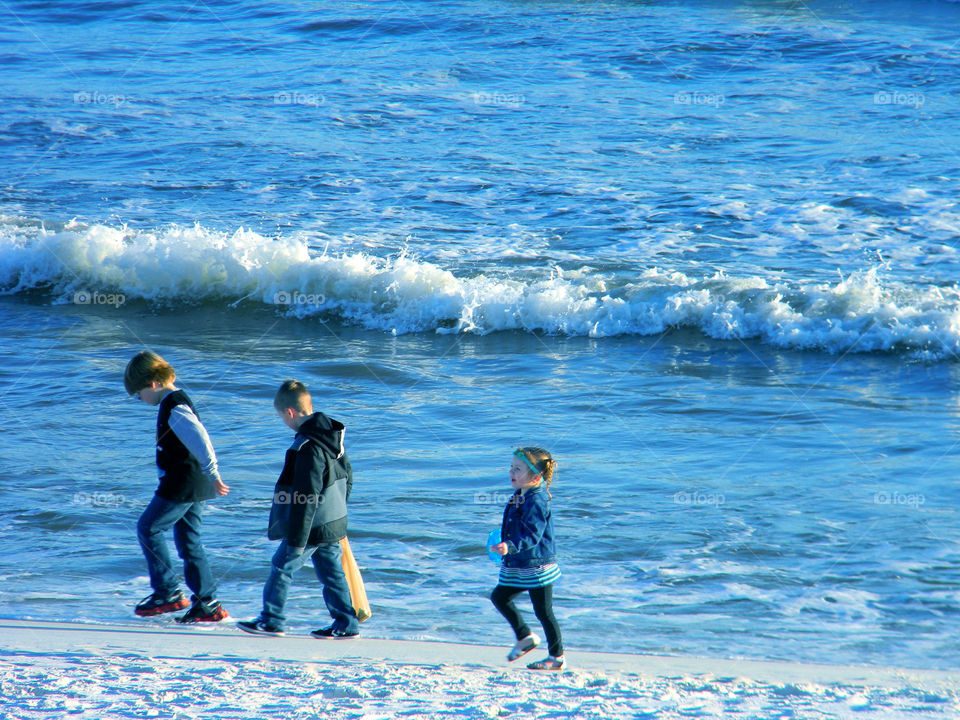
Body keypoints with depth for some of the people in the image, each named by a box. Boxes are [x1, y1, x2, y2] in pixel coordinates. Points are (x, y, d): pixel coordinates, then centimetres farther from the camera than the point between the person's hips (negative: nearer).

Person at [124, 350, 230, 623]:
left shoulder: (174, 408, -18)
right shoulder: (177, 402, 15)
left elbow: (199, 439, -28)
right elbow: (196, 440, 24)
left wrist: (212, 475, -31)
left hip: (182, 485, -10)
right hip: (195, 486, 10)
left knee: (148, 529, -1)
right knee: (189, 541, 11)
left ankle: (168, 592, 0)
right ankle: (208, 604, 11)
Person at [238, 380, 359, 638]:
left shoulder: (307, 448, -25)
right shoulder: (333, 436, 4)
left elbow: (306, 499, -25)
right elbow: (347, 477, 16)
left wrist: (296, 540, -20)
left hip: (312, 527, -9)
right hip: (335, 523, 9)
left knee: (282, 567, 6)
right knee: (331, 572, 13)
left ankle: (271, 620, 15)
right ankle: (346, 624, 13)